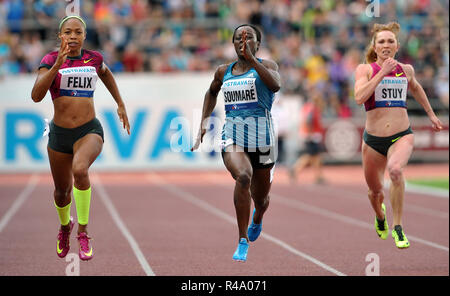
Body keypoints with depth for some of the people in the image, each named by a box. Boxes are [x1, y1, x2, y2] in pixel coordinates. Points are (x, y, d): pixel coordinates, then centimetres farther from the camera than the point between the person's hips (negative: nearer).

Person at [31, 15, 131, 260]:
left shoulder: (93, 58, 0)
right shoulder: (50, 60, -7)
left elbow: (105, 73, 25)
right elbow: (36, 95, -22)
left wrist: (120, 105, 22)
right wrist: (57, 65, -30)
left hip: (89, 132, -1)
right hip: (60, 134, 1)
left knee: (79, 169, -33)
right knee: (62, 190, 18)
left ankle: (83, 232, -21)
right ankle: (65, 226, 53)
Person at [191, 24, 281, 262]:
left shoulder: (266, 65, 2)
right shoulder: (224, 72, 13)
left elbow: (275, 85, -21)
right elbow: (212, 92, 34)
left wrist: (251, 58, -25)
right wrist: (203, 123, 24)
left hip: (261, 135, -1)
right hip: (232, 136, 1)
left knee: (260, 198, 12)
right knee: (243, 176, -31)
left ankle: (257, 219, 53)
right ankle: (242, 242, -25)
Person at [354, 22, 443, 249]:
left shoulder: (406, 70, 7)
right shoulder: (365, 69, -3)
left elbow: (415, 88, 30)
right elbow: (359, 98, -21)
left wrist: (431, 114, 35)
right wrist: (382, 72, -21)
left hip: (402, 136, 0)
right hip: (373, 139, 0)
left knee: (395, 170, -33)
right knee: (375, 191, 14)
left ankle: (398, 227, -18)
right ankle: (380, 216, 52)